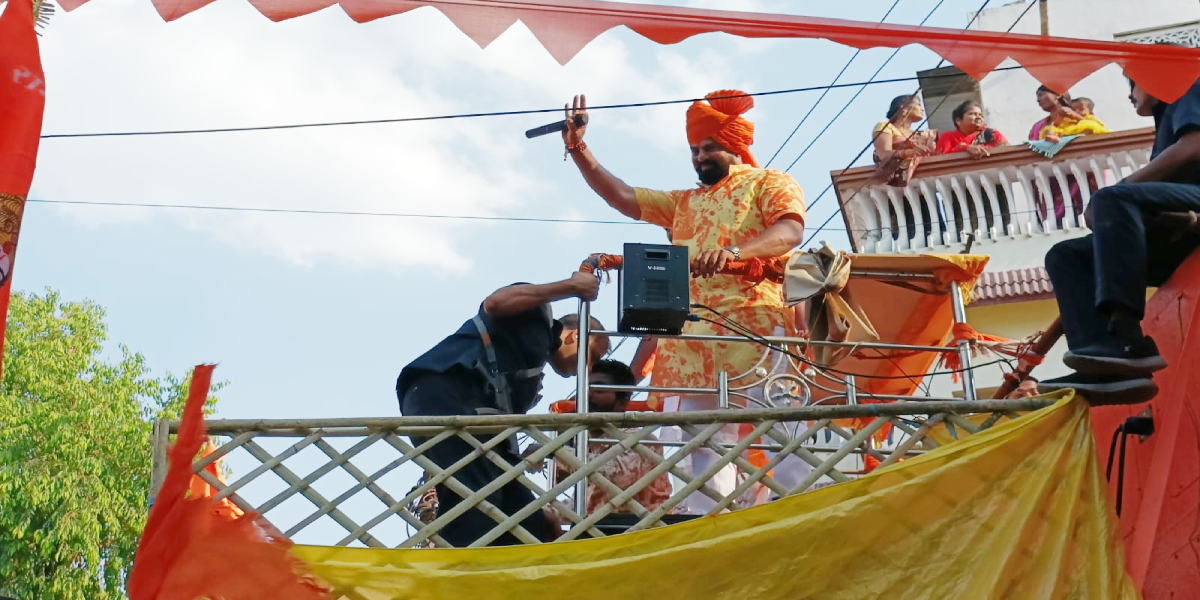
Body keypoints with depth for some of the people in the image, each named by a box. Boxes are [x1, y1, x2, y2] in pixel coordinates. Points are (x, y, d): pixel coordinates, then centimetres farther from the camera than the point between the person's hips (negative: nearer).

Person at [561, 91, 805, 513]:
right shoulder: (685, 203, 33)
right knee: (701, 441, -3)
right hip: (694, 335, 6)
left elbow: (790, 230, -8)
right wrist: (579, 150, 19)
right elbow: (622, 198, 30)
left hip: (756, 327, -6)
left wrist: (734, 251, -26)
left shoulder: (770, 183, 12)